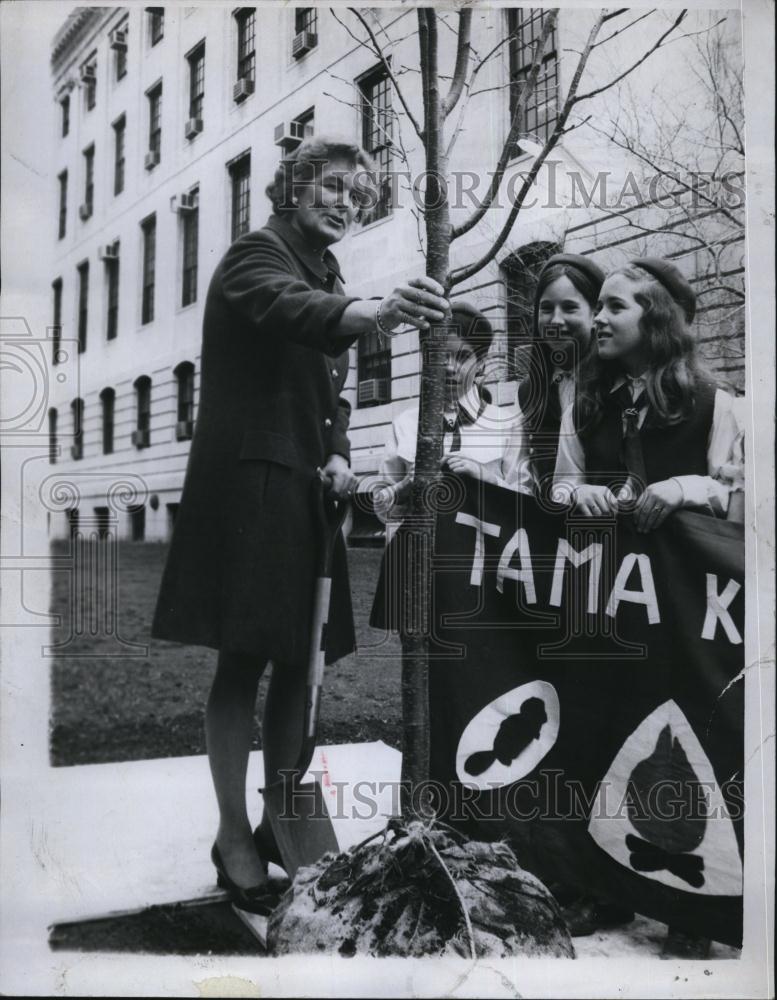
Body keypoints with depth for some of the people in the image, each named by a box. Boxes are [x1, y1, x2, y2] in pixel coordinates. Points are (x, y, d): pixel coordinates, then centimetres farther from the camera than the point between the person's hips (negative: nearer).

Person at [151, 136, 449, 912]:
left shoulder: (329, 278, 19)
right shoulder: (256, 254, -5)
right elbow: (287, 308, -30)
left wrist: (338, 456, -2)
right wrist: (373, 313, -49)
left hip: (304, 483, 8)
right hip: (248, 477, -7)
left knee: (299, 658, 8)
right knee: (243, 658, -5)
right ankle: (233, 837, 6)